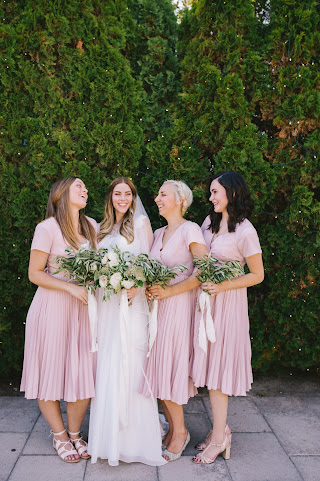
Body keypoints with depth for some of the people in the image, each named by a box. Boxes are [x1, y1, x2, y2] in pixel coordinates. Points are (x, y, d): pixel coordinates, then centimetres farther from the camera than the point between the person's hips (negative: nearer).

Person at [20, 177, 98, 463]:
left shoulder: (91, 226, 8)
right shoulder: (48, 228, -10)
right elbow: (35, 273, -10)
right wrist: (71, 287, -18)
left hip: (82, 307, 5)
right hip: (52, 308, -5)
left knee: (85, 374, 5)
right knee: (50, 373, 6)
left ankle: (75, 434, 28)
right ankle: (60, 436, 28)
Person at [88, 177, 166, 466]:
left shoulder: (141, 221, 3)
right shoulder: (104, 228, 19)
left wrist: (136, 285, -19)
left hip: (131, 302, -5)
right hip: (106, 302, 5)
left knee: (129, 363, -5)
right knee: (107, 364, 6)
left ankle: (135, 437, 7)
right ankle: (110, 434, 19)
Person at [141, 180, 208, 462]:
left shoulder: (189, 230, -8)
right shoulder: (158, 233, 15)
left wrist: (169, 291, -16)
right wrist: (150, 289, 0)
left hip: (179, 305, -7)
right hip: (159, 304, 7)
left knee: (170, 369, -4)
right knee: (159, 367, 8)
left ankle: (180, 432, 15)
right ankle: (173, 429, 22)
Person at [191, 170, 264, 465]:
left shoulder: (245, 231, -13)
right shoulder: (210, 221, 7)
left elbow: (257, 275, -9)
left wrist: (221, 286, -17)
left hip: (227, 302, -6)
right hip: (205, 297, 6)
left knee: (218, 365, 0)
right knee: (209, 362, 10)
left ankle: (218, 438, 15)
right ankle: (221, 429, 25)